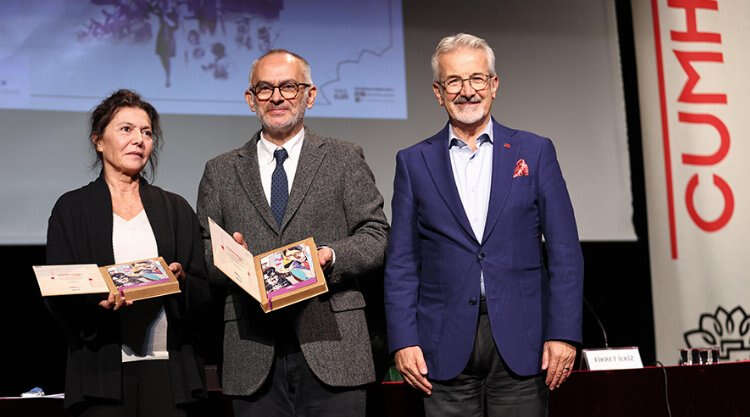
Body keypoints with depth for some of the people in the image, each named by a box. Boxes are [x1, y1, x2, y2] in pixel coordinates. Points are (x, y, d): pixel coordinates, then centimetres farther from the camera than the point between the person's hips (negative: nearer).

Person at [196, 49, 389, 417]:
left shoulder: (345, 160, 10)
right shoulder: (220, 172, 15)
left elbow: (377, 236, 4)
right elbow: (202, 251, 12)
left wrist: (332, 257, -14)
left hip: (331, 345, -1)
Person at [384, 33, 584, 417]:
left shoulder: (535, 152, 7)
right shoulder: (414, 162, 8)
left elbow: (565, 252, 3)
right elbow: (402, 263, 6)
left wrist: (563, 334, -5)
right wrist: (403, 341, -4)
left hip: (521, 341, 0)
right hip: (446, 347, 0)